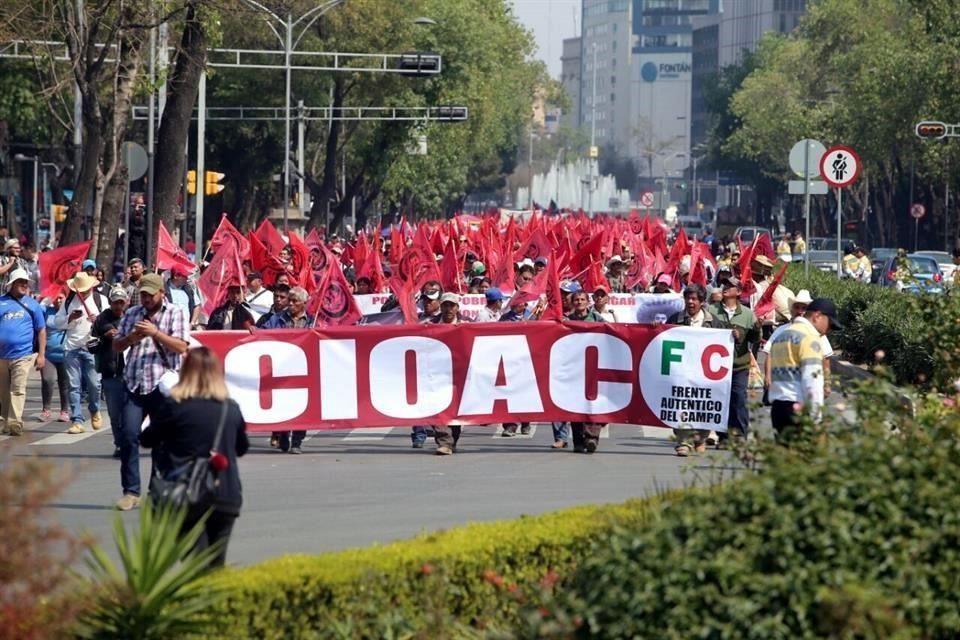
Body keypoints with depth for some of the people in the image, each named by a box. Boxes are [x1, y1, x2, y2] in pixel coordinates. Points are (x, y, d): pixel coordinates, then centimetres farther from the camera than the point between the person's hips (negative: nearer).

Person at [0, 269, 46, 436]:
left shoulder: (32, 304, 7)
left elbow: (41, 330, 8)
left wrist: (41, 354, 1)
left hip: (23, 355, -2)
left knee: (18, 391, -12)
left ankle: (15, 424, -18)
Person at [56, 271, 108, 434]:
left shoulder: (100, 300, 3)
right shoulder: (69, 301, 9)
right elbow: (57, 322, 7)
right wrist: (70, 318, -12)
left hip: (92, 348, -2)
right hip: (72, 348, 2)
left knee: (94, 383, -2)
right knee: (74, 386, -1)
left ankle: (95, 411, 26)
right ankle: (77, 421, 1)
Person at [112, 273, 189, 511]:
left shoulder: (175, 314, 5)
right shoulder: (132, 314, 16)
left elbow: (181, 347, -6)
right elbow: (117, 346, 16)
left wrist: (155, 333, -16)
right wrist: (132, 337, -4)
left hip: (163, 384, -3)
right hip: (135, 384, 3)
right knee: (128, 435, -9)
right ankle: (131, 491, -5)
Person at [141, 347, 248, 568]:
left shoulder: (173, 406, -5)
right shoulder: (231, 409, 4)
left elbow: (146, 440, 8)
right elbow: (242, 447, 20)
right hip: (227, 497, 3)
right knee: (216, 565, 12)